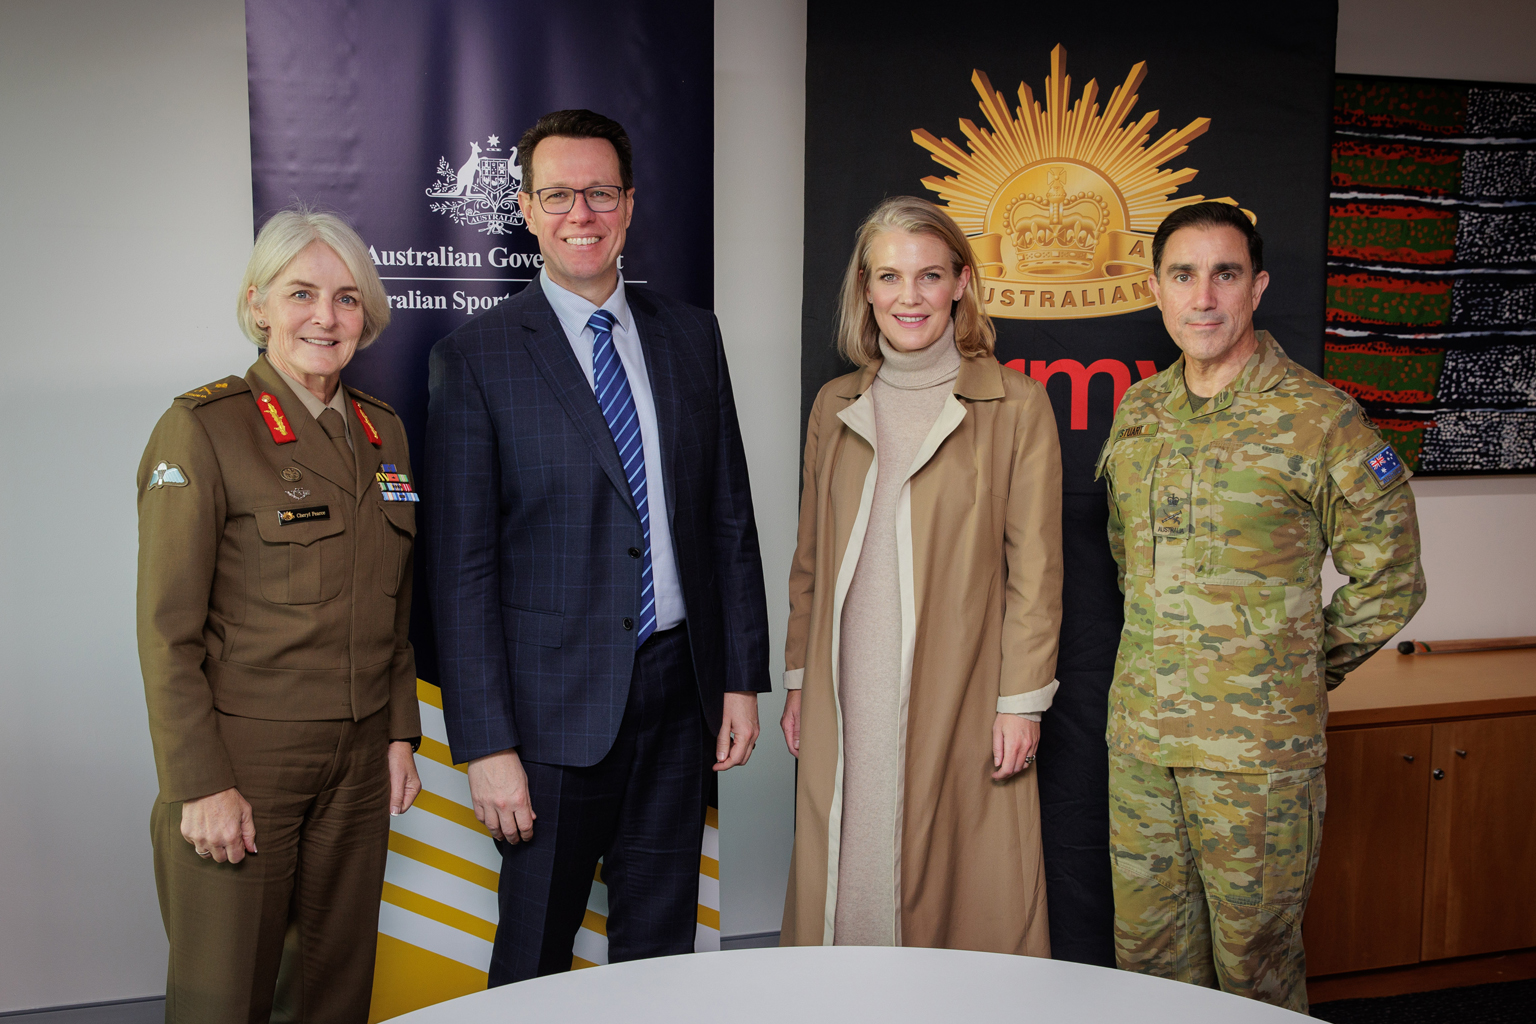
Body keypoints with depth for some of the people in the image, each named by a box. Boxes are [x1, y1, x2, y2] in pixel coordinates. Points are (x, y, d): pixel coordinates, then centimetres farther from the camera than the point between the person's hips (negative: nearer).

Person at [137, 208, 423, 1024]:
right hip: (242, 760, -5)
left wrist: (400, 734, 8)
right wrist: (200, 784, -14)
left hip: (359, 764, 5)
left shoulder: (383, 432, 8)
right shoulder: (202, 429, -10)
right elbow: (167, 628, -12)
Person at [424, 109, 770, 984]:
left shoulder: (691, 336, 7)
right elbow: (462, 568, -8)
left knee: (662, 944, 17)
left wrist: (743, 678, 5)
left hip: (679, 688, 4)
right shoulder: (475, 359, -6)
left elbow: (731, 518, 9)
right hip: (557, 704, -3)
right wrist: (487, 745, -12)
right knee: (536, 953, 11)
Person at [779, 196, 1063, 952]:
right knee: (847, 891, 7)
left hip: (960, 707, -3)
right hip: (847, 705, 3)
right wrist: (799, 681, 12)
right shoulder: (836, 407, 11)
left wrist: (1022, 700, -6)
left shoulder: (1016, 406, -1)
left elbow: (1035, 568, -2)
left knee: (967, 904, 2)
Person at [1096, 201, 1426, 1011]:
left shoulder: (1318, 419, -9)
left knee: (1255, 956, 9)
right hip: (1140, 736, 5)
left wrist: (1301, 673, 2)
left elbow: (1389, 579, -2)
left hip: (1260, 746, -5)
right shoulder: (1137, 413, 7)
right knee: (1146, 950, 16)